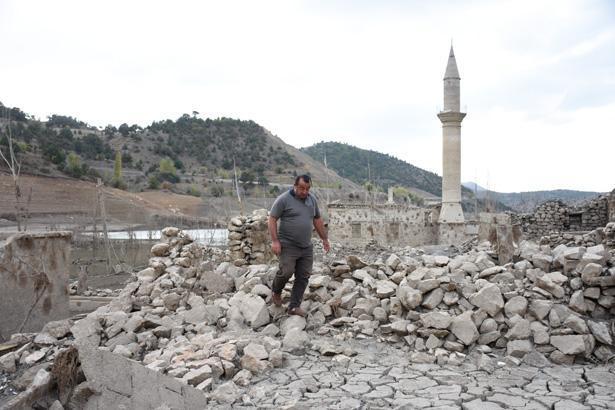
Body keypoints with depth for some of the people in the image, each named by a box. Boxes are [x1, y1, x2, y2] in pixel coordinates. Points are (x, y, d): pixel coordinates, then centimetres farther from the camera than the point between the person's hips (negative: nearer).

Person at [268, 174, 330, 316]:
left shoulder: (312, 199, 10)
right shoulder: (283, 199, -8)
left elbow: (317, 220, 20)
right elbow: (272, 219, -9)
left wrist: (324, 239, 19)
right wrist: (275, 241, -16)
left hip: (306, 247, 6)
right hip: (288, 245, -6)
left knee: (303, 277, 2)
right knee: (286, 272, -12)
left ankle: (294, 306, 10)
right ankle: (276, 291, 19)